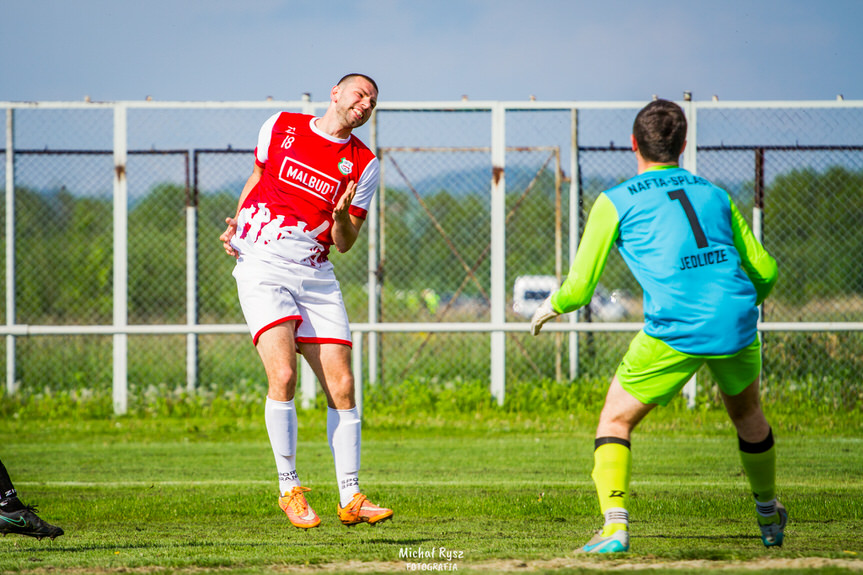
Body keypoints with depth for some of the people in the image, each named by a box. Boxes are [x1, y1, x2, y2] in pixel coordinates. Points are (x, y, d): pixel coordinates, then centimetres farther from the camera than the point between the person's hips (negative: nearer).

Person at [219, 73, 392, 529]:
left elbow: (344, 243, 8)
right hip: (261, 265, -3)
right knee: (283, 376, -19)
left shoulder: (363, 164, 7)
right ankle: (289, 488, -7)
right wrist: (235, 225, 8)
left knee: (342, 386, -4)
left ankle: (350, 499, 4)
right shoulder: (281, 127, 6)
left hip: (316, 276, 3)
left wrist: (342, 215, -13)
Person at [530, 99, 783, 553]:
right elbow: (765, 271, 20)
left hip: (675, 330, -4)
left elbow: (580, 286, 6)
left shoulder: (616, 203, 8)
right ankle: (769, 519, 46)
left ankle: (615, 527, -10)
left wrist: (551, 307, 28)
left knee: (615, 419, 9)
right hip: (737, 323, 4)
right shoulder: (714, 195, 20)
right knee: (747, 414, 30)